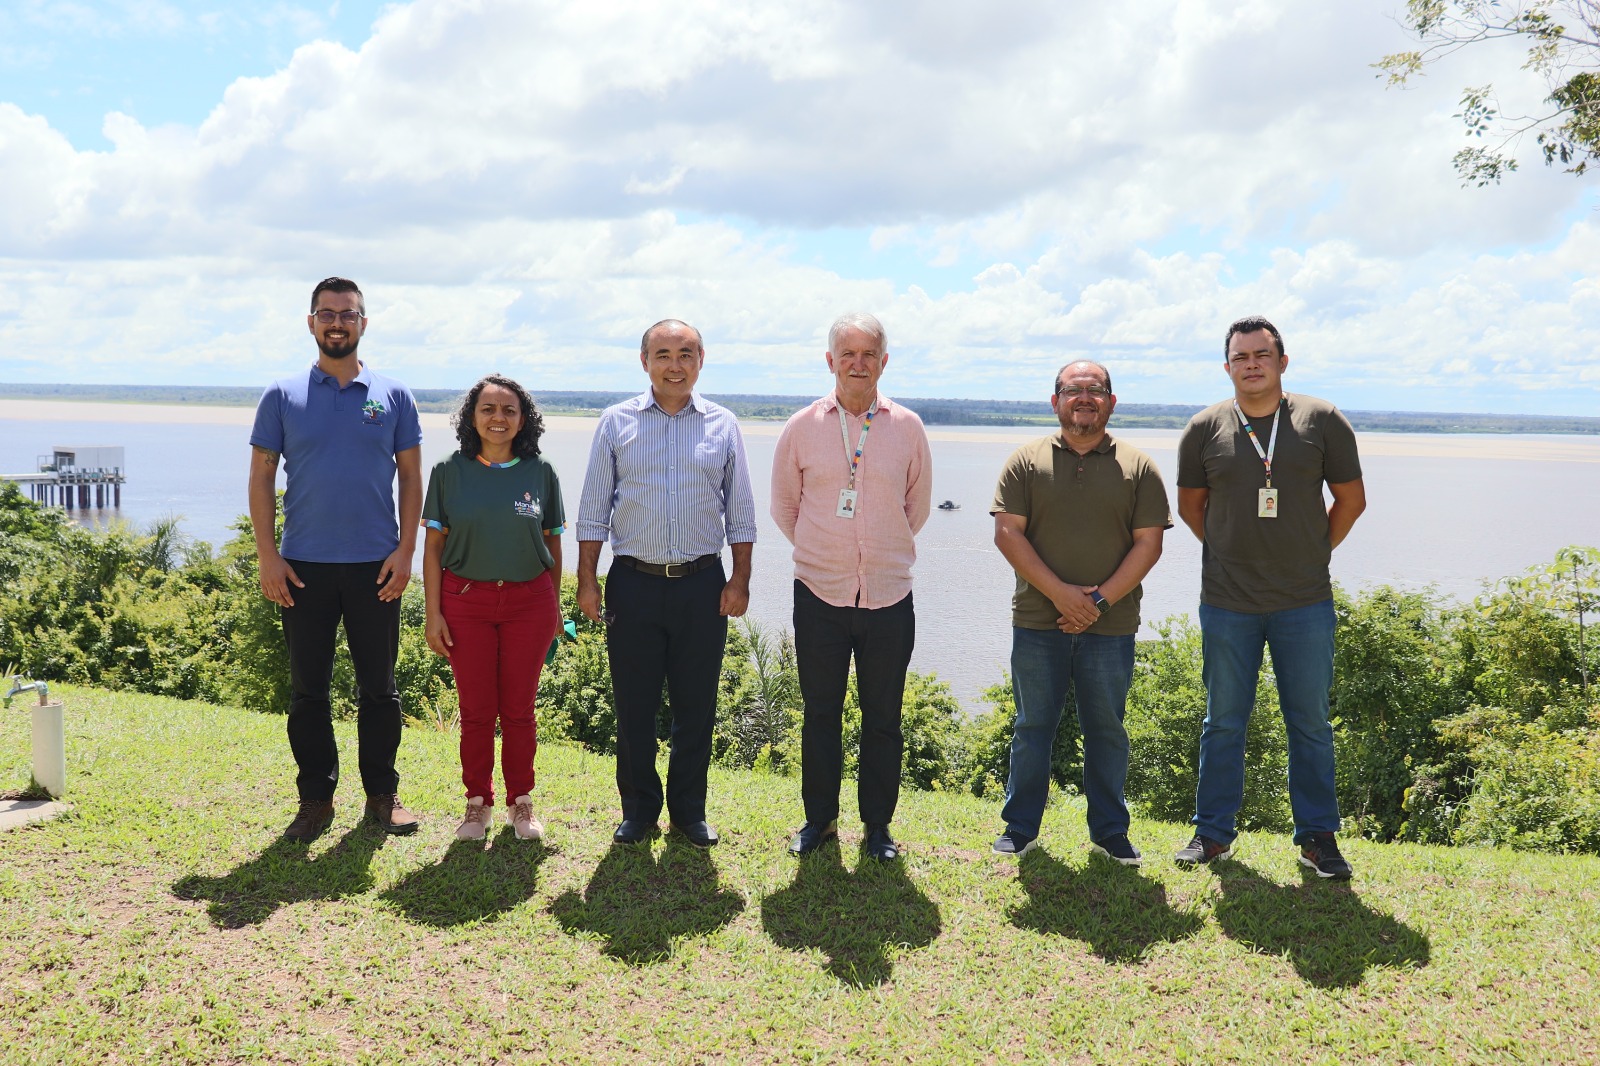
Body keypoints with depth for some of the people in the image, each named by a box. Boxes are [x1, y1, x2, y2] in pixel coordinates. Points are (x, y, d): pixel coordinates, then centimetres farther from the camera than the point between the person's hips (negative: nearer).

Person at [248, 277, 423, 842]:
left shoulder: (393, 396, 5)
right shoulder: (283, 397, 4)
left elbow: (411, 477, 5)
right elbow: (261, 478, 4)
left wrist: (405, 550, -5)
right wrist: (267, 556, -5)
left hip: (376, 566, 0)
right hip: (304, 566, 0)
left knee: (379, 686, 7)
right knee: (308, 689, 7)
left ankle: (382, 794, 19)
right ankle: (316, 798, 19)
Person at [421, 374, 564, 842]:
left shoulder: (540, 473, 2)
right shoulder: (450, 472, 0)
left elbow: (552, 544, 8)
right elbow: (433, 545, 0)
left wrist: (554, 607, 9)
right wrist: (433, 612, -4)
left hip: (529, 601, 1)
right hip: (465, 600, 0)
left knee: (519, 710, 8)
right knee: (476, 710, 6)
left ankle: (520, 802, 23)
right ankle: (478, 803, 22)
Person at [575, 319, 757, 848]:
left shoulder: (723, 426, 6)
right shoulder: (617, 422, 3)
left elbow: (740, 512, 8)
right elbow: (593, 509, 4)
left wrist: (740, 580, 1)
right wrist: (587, 580, -1)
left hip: (702, 585, 1)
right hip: (634, 582, 0)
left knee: (696, 705, 7)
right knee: (633, 705, 6)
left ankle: (689, 809, 23)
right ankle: (639, 806, 23)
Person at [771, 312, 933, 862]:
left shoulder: (907, 427, 1)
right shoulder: (803, 426, 0)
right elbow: (783, 503, 12)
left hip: (889, 595, 0)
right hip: (819, 593, 0)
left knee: (883, 718, 8)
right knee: (820, 714, 10)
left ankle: (878, 825, 22)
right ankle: (819, 818, 25)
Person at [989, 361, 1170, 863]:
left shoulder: (1138, 467, 5)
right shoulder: (1027, 460, 3)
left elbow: (1148, 544, 0)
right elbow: (1007, 532, -4)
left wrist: (1101, 600, -11)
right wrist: (1059, 591, -13)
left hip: (1110, 628, 0)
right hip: (1037, 623, 0)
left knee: (1107, 730, 10)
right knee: (1032, 727, 8)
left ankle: (1109, 830, 24)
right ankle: (1020, 828, 20)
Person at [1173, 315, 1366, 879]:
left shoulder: (1323, 421, -1)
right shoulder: (1204, 428, 0)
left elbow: (1351, 499, 8)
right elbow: (1190, 505, 12)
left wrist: (1313, 552, 9)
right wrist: (1237, 554, 11)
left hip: (1305, 603, 0)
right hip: (1227, 603, 0)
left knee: (1311, 723, 8)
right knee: (1223, 722, 9)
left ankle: (1318, 837, 22)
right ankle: (1213, 833, 21)